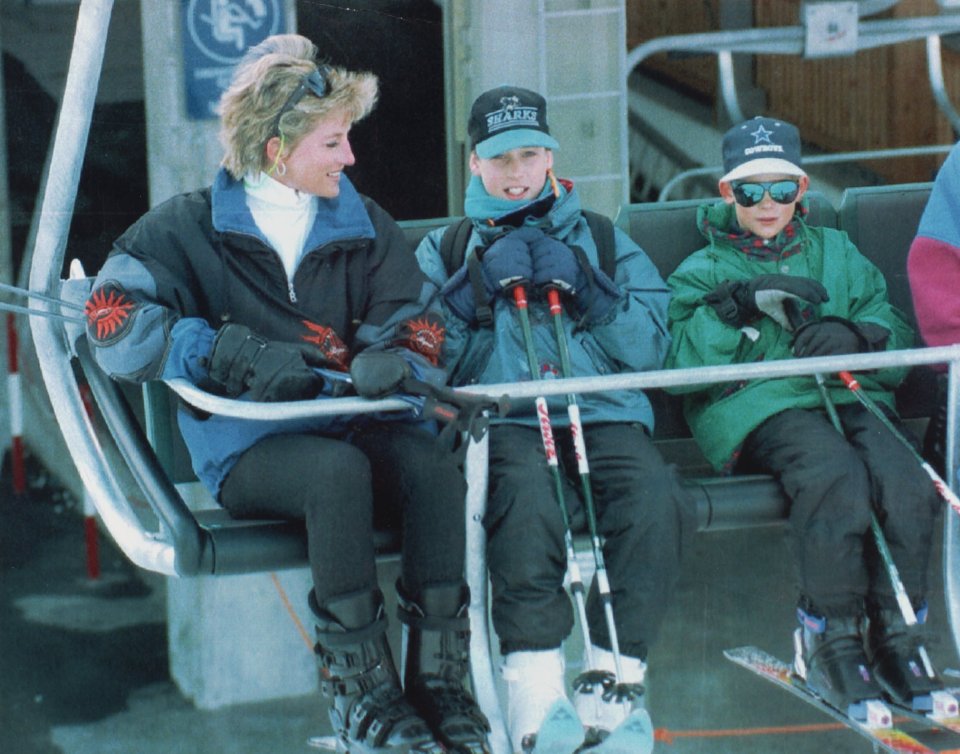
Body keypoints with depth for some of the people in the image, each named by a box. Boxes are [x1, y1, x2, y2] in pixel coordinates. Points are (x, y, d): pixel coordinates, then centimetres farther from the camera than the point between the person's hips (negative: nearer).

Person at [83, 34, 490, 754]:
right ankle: (359, 688, -27)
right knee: (338, 467, -36)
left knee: (432, 462, -30)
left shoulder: (365, 225, 15)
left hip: (357, 428, 3)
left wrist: (391, 359, -18)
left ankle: (439, 679, -23)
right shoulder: (189, 228, 5)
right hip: (251, 446, -3)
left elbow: (413, 321, 8)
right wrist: (231, 355, -19)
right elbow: (114, 318, -6)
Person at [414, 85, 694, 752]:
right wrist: (482, 286, -4)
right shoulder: (446, 250, 20)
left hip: (606, 415, 1)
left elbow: (650, 350, 9)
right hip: (504, 419, -1)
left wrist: (585, 288, -2)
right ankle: (535, 696, -33)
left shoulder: (602, 240, 22)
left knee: (655, 496, -31)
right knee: (525, 495, -36)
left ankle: (613, 685, -26)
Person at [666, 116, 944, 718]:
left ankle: (894, 635, -18)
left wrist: (856, 335, -7)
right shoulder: (702, 273, 19)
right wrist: (739, 304, -10)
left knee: (904, 479, -31)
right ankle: (832, 640, -25)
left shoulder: (838, 253, 26)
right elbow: (679, 367, 0)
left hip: (849, 397, 3)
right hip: (758, 408, -3)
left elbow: (897, 335, 15)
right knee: (836, 474, -36)